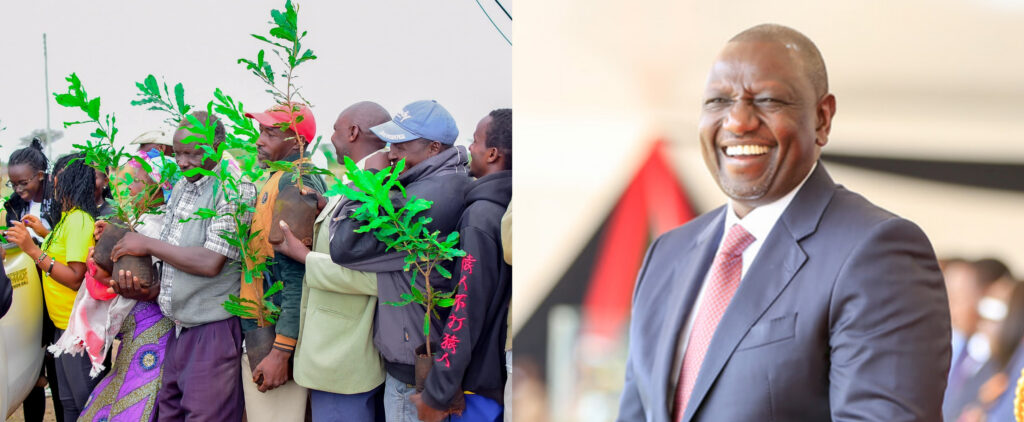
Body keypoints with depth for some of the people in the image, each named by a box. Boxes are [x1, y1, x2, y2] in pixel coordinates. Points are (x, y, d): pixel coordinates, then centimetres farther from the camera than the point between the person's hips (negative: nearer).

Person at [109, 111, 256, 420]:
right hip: (177, 326, 8)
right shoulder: (181, 188, 13)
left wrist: (147, 245, -12)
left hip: (212, 330, -8)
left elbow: (210, 262, -21)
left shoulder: (235, 189, -14)